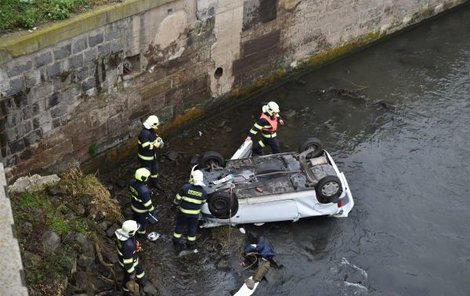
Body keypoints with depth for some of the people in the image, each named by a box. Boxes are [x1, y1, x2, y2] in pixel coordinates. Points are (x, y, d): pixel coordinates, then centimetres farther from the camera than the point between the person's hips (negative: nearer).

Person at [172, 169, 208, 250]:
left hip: (183, 212, 0)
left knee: (180, 225, 21)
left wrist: (177, 205, 9)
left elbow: (178, 199, -12)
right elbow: (202, 202, 1)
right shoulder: (203, 192, -16)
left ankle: (176, 240, 37)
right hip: (195, 213, 0)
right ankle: (190, 244, 34)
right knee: (192, 228, 20)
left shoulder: (185, 188, -22)